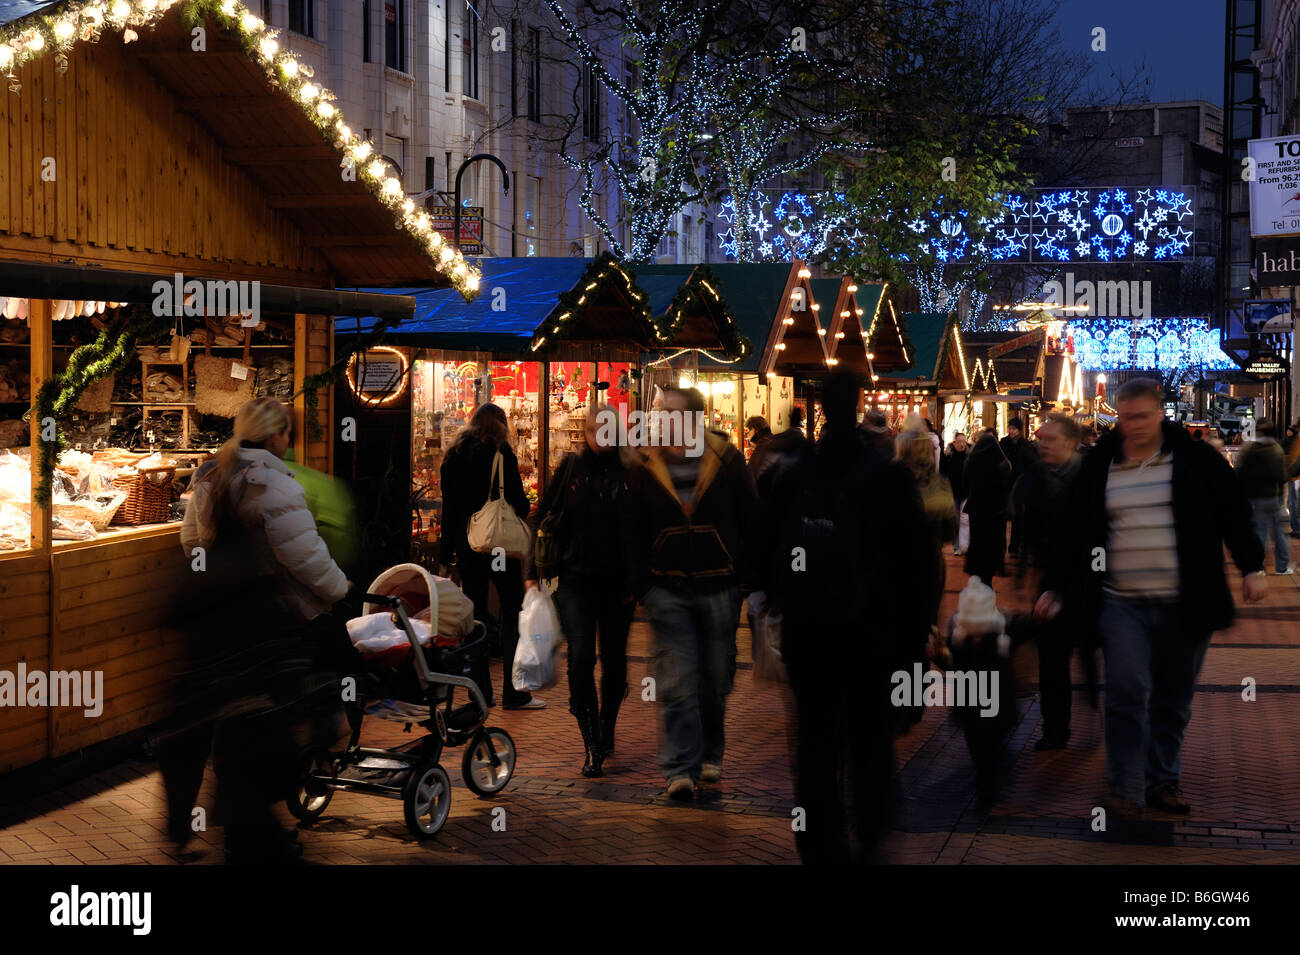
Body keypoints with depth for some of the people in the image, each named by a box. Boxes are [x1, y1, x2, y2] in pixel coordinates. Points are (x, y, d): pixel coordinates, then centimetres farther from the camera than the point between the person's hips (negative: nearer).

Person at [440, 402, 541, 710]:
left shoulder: (454, 455, 8)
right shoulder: (501, 452, -7)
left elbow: (449, 508, 10)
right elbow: (518, 500, -9)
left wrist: (447, 554, 14)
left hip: (467, 546, 5)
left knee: (475, 618, 9)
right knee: (512, 615, 0)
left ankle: (481, 693, 10)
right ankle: (513, 693, -2)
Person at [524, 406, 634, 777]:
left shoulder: (629, 473, 1)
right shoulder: (570, 467, 4)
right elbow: (541, 516, 7)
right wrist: (532, 572, 0)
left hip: (617, 580, 1)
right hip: (576, 578, -1)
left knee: (614, 660, 11)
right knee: (580, 657, -12)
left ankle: (606, 729, 33)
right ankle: (592, 746, -8)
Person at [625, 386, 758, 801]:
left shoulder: (726, 460, 0)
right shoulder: (645, 466, 2)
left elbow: (751, 522, 4)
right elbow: (634, 532, 7)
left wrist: (748, 578, 1)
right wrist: (641, 584, 0)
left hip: (719, 588, 0)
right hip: (668, 590, 0)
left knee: (716, 681, 11)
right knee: (677, 684, -6)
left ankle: (710, 755, 30)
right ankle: (681, 769, -6)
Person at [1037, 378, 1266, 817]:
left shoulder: (1195, 459, 0)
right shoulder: (1099, 464, 5)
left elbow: (1233, 513, 4)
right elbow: (1079, 533, 11)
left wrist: (1251, 567, -5)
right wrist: (1058, 590, 9)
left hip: (1185, 604, 0)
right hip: (1120, 603, 0)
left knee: (1174, 698, 9)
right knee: (1126, 691, -10)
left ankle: (1164, 781, 23)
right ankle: (1123, 788, 1)